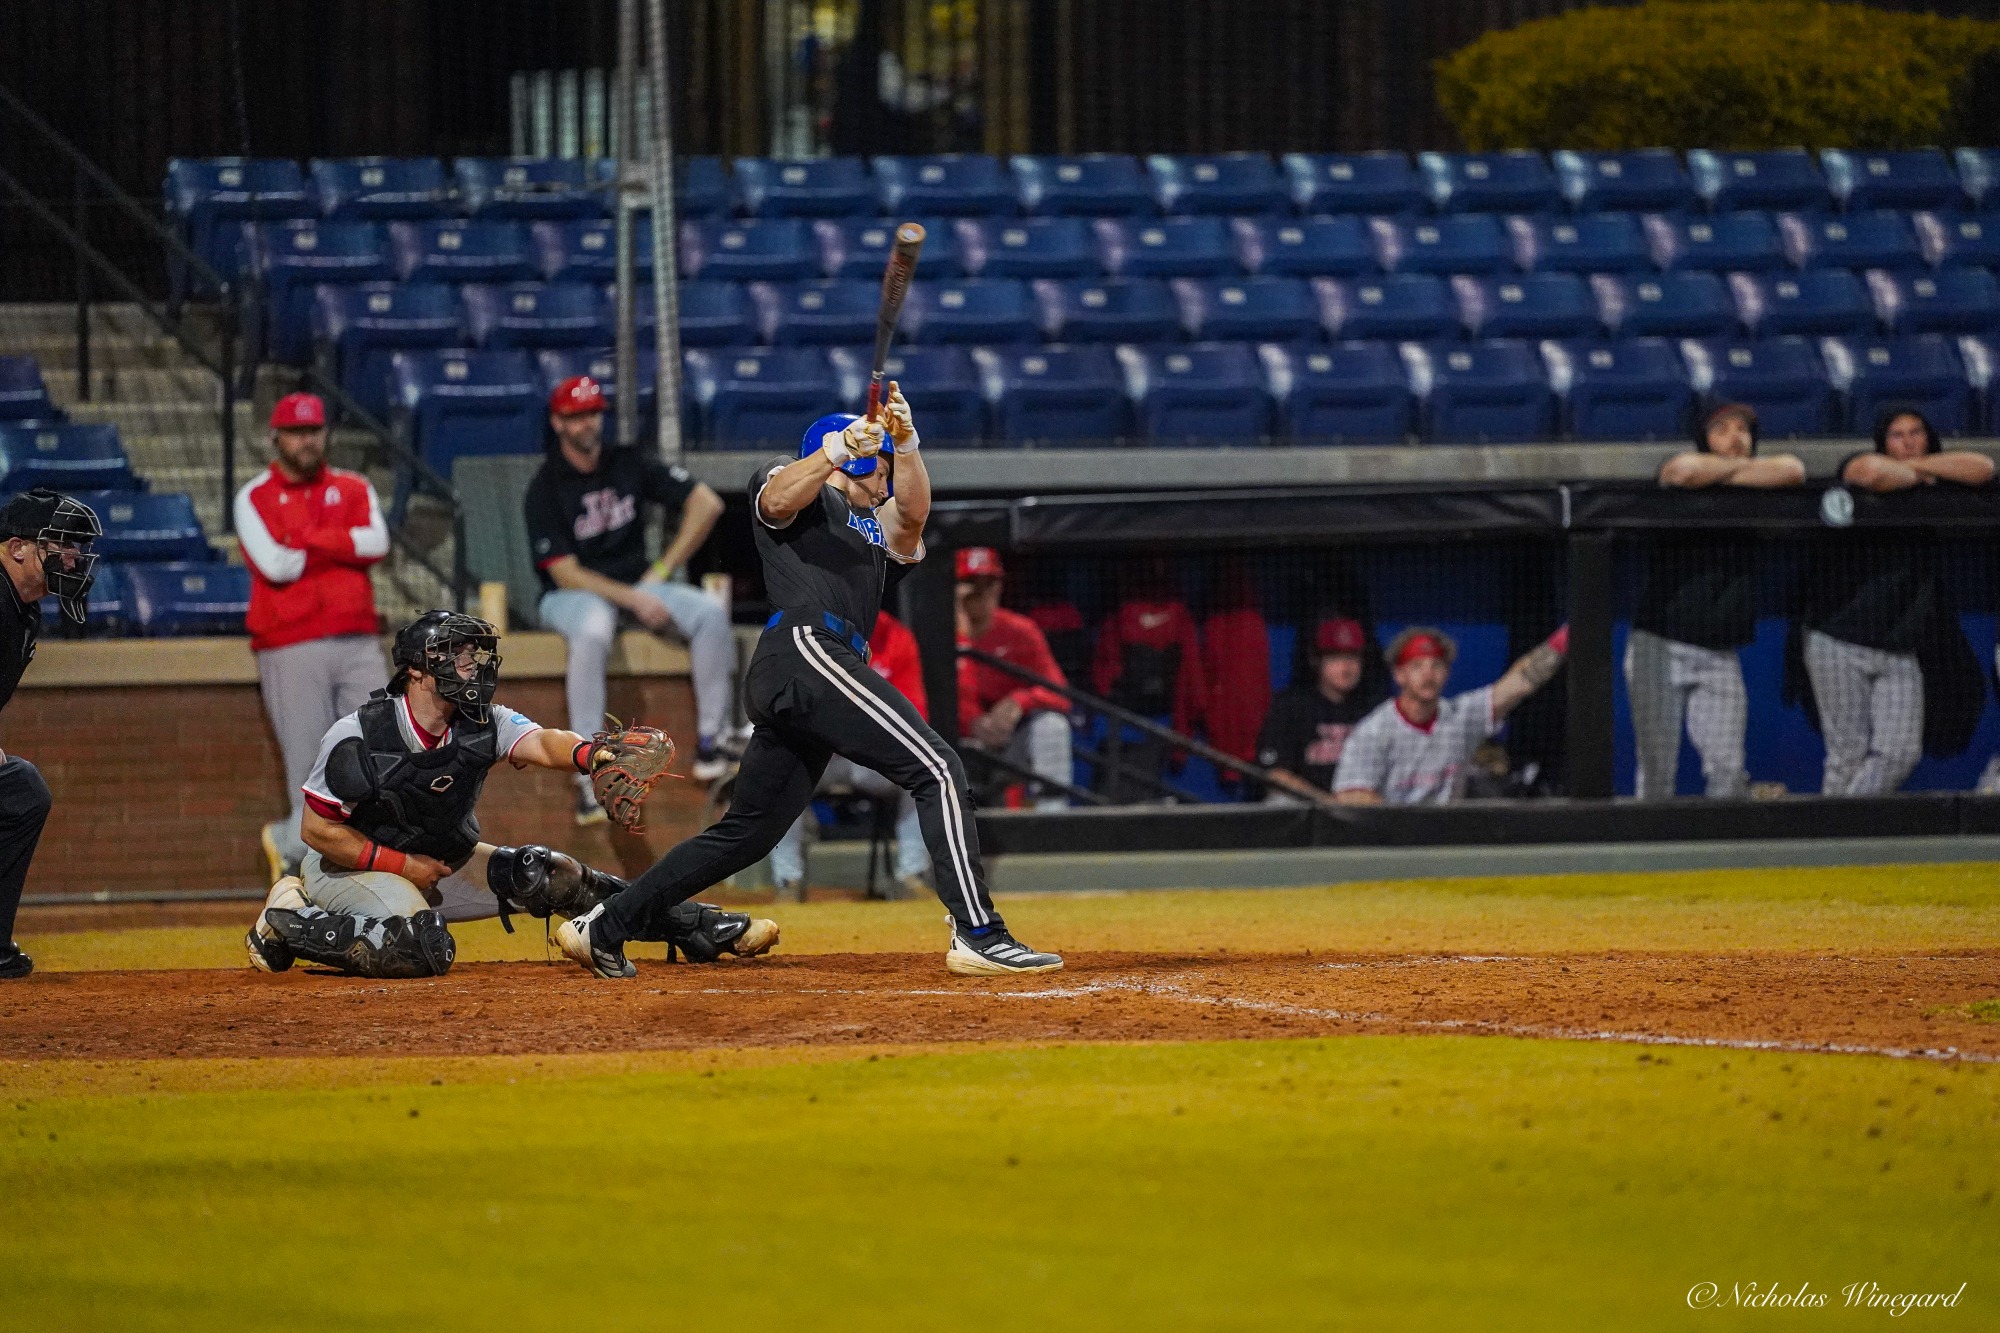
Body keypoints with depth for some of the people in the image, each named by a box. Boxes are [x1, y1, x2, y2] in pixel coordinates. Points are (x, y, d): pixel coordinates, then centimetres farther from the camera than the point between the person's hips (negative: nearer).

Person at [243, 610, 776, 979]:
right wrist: (402, 864, -20)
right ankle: (290, 920, -15)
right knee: (422, 949, -36)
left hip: (442, 863, 6)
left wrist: (587, 754, -52)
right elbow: (318, 830, -17)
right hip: (350, 866, -6)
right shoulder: (357, 738, -23)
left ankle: (703, 929, -7)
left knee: (545, 876, -10)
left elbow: (542, 743, -29)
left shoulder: (482, 726, -11)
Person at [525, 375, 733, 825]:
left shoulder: (630, 465, 3)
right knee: (592, 632, -40)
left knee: (711, 613, -22)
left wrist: (660, 572, -5)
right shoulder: (546, 487, -9)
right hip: (572, 595, -4)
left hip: (637, 584, 4)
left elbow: (706, 504, 2)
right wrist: (634, 600, -25)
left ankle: (712, 737, -19)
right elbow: (564, 573, -15)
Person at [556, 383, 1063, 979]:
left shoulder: (873, 523, 34)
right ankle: (978, 935, -25)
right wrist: (836, 452, -26)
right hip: (805, 647, -9)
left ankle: (601, 928, 15)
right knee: (938, 771, -17)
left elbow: (911, 512, 12)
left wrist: (906, 444, -5)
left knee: (748, 831, 10)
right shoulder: (791, 483, 14)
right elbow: (778, 499, -11)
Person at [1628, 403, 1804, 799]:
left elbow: (1793, 471, -11)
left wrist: (1720, 477, -8)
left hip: (1720, 657, 3)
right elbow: (1685, 469, -23)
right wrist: (1739, 467, -4)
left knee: (1729, 772, -8)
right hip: (1659, 647, -3)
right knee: (1657, 769, -7)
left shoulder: (1758, 486, 10)